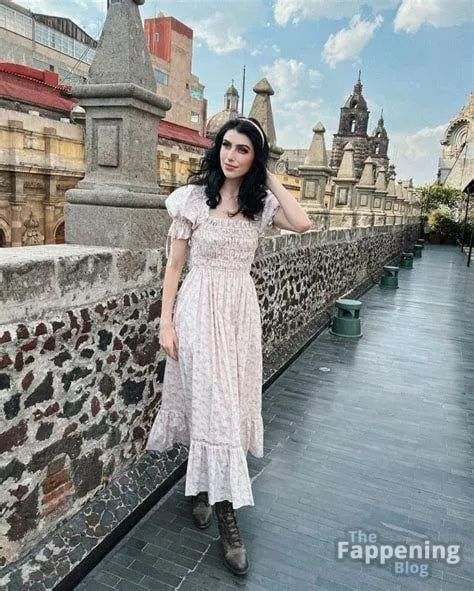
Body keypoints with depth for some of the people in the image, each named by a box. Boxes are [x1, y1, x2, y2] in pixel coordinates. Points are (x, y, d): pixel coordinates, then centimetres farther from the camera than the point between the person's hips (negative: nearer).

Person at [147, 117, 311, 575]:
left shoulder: (260, 202, 7)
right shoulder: (193, 197, -3)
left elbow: (302, 223, -12)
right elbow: (174, 263, -2)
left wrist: (269, 178, -4)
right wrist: (166, 322, -7)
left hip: (242, 309, 4)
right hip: (201, 307, -4)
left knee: (231, 402, 11)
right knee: (212, 403, -4)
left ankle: (202, 488, 34)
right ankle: (227, 517, 7)